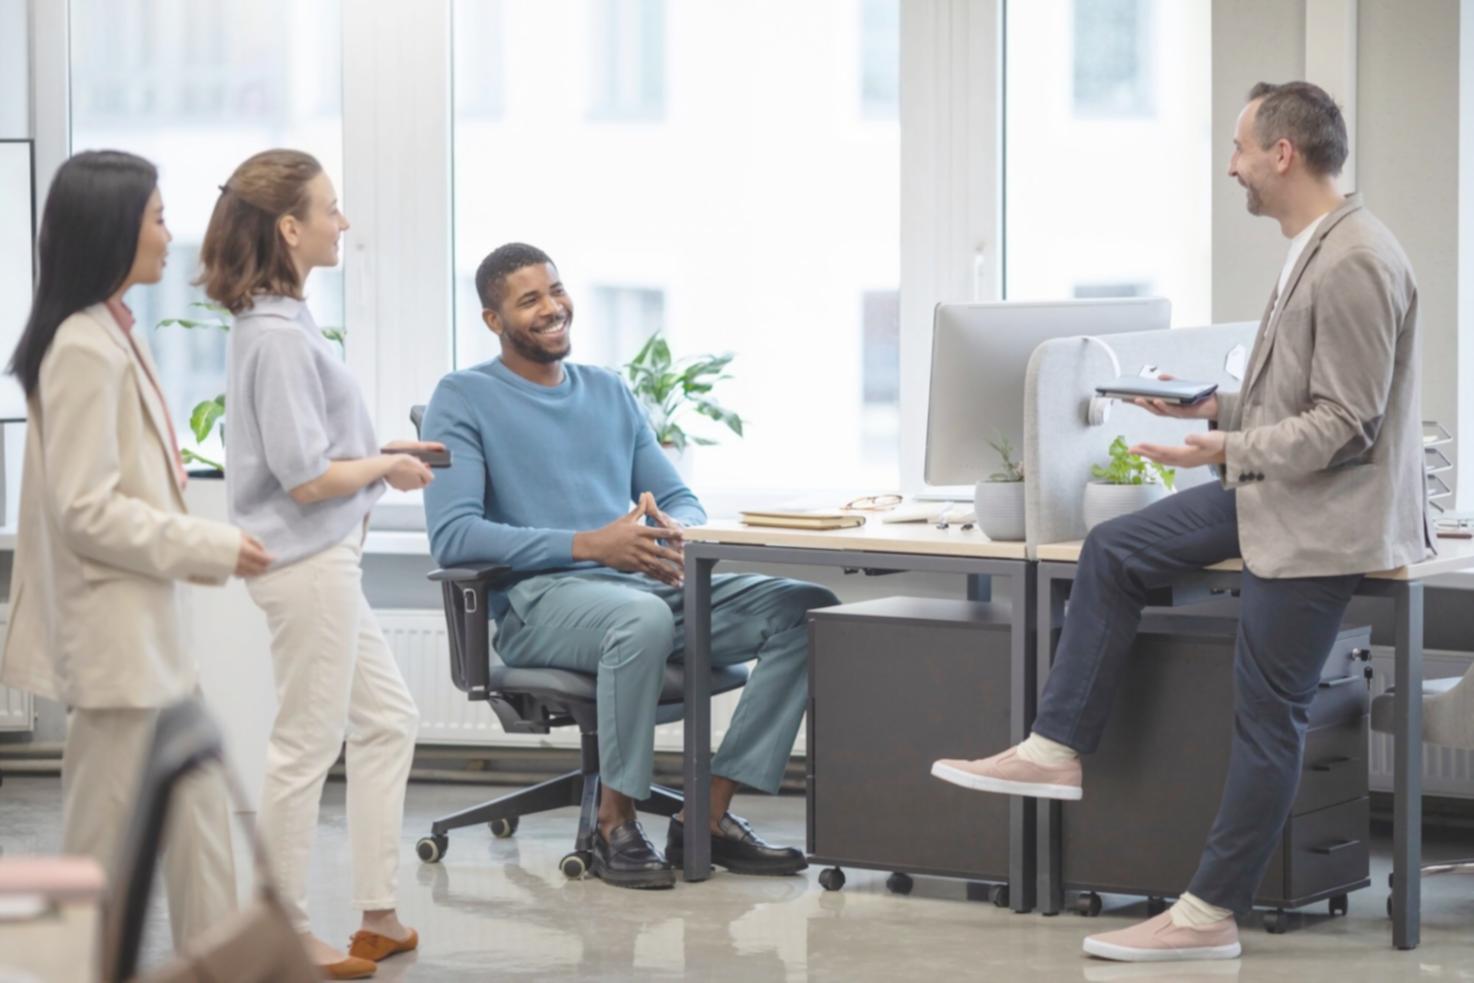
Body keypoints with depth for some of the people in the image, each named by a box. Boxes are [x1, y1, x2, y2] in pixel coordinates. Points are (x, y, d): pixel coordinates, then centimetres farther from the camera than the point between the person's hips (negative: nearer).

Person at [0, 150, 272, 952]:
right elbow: (86, 510, -21)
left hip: (147, 625, 10)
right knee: (105, 834, 0)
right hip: (115, 631, -10)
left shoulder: (114, 337, 11)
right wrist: (212, 550, -16)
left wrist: (197, 548, 6)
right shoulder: (85, 350, -18)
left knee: (196, 818, 13)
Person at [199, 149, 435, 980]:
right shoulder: (280, 336, -20)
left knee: (388, 722, 17)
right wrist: (388, 468, -8)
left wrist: (379, 454, 10)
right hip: (309, 562, -10)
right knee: (307, 747, 0)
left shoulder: (280, 324, 9)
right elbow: (306, 478, -22)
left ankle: (378, 916, 24)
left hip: (328, 560, 10)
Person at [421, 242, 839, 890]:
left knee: (806, 609, -15)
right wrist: (590, 545, -19)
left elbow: (682, 501, 21)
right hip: (541, 599, -7)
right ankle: (615, 827, -23)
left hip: (648, 584, 7)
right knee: (644, 616, -41)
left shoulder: (609, 392, 22)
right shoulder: (463, 399, 3)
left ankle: (707, 818, -14)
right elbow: (452, 536, -11)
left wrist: (675, 532, -7)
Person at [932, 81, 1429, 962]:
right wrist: (1217, 409, 10)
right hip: (1273, 492, 10)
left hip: (1320, 517, -10)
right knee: (1114, 552, 10)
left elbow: (1344, 424, -24)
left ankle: (1211, 915, 4)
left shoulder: (1354, 264, -23)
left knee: (1268, 717, -3)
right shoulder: (1314, 251, 8)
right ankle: (1058, 751, 15)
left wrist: (1229, 449, -29)